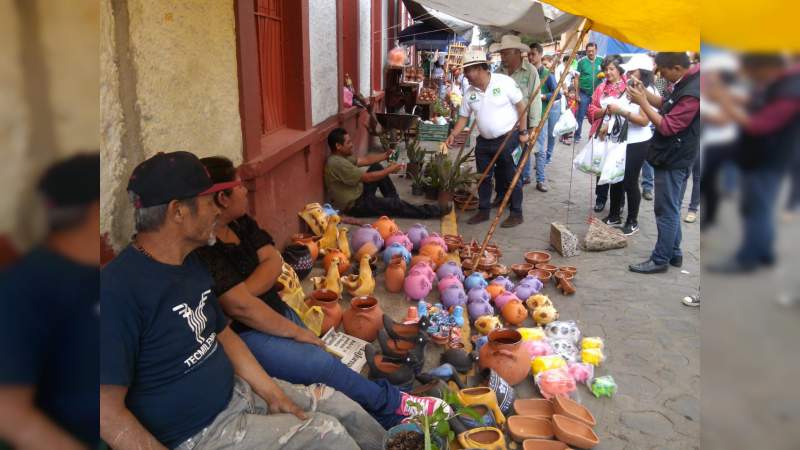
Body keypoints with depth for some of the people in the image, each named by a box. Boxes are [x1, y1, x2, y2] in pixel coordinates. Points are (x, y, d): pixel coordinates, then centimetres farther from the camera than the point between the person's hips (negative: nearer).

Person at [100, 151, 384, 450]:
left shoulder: (190, 262, 4)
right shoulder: (118, 290, -25)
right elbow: (108, 413, -24)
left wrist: (273, 393, 2)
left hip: (237, 390, 8)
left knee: (340, 406, 9)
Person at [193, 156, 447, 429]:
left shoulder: (240, 223, 5)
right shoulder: (202, 250, -22)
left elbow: (273, 261, -2)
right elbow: (242, 307, -24)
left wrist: (241, 291, -19)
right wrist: (295, 331, -15)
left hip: (275, 312, 8)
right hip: (242, 335, -8)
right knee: (323, 364, -18)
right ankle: (393, 404, 1)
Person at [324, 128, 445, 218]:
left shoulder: (341, 157, 3)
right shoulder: (338, 163, -28)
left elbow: (365, 160, 11)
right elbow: (367, 178, -25)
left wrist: (386, 156, 0)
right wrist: (390, 170, -15)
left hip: (359, 193, 10)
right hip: (354, 205, -10)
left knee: (376, 167, 11)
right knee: (396, 204, -13)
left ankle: (393, 200, 16)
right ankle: (429, 212, 2)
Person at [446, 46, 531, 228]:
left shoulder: (504, 82, -13)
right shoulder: (470, 92, 2)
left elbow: (521, 106, -8)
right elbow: (463, 117, 9)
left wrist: (523, 132, -10)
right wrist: (453, 135, -4)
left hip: (508, 139, -6)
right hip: (484, 141, 6)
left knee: (510, 178, 2)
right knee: (483, 178, 13)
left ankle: (516, 214, 14)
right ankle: (483, 211, 28)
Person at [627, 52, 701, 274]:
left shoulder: (692, 92, -25)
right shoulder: (686, 82, 6)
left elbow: (667, 127, -24)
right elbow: (667, 105, 16)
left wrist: (642, 102, -20)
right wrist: (644, 92, 1)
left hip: (672, 160, -10)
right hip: (673, 157, 10)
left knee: (666, 211, -1)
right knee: (671, 209, 18)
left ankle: (660, 260, 9)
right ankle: (673, 254, 29)